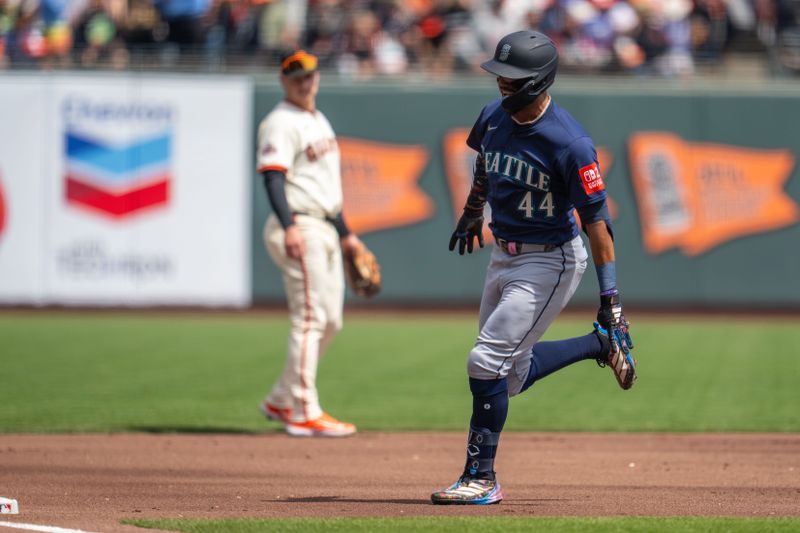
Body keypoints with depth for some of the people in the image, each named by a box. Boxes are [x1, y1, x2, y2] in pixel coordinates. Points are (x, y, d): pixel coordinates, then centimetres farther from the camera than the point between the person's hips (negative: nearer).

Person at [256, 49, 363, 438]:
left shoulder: (319, 120, 19)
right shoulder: (281, 122, -10)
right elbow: (273, 177, -22)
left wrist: (345, 233, 27)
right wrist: (289, 227, -35)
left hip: (325, 230, 10)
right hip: (299, 229, -10)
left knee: (330, 320, 12)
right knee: (310, 318, -12)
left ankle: (281, 401, 20)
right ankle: (304, 414, -11)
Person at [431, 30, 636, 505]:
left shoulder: (570, 143, -24)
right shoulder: (494, 116, -2)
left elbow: (596, 218, -22)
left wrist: (610, 297, -24)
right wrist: (471, 213, 36)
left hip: (550, 262, -8)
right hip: (504, 255, 8)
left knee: (487, 361, -13)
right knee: (512, 376, 15)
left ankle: (481, 478, -2)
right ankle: (603, 346, 35)